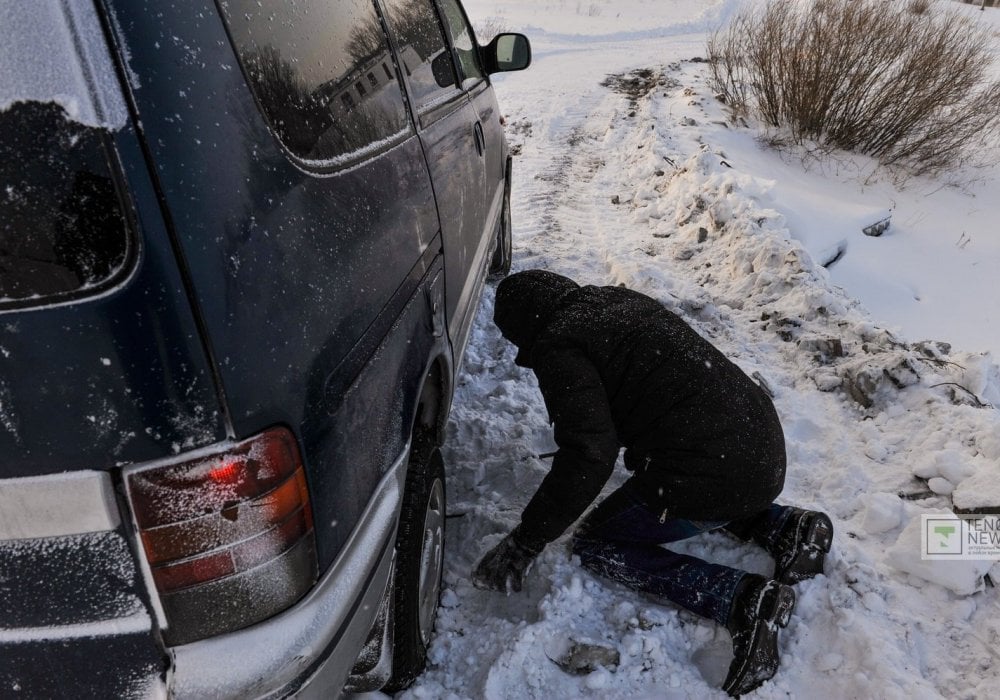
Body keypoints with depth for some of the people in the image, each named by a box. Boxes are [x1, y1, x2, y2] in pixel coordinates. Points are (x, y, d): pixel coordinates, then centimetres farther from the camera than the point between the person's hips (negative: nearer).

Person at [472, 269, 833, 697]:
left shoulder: (559, 346, -10)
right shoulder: (618, 299, 16)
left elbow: (589, 457, -20)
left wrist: (526, 541, -10)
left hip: (710, 477, -9)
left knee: (594, 545, 10)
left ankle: (738, 597, -6)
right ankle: (781, 528, 17)